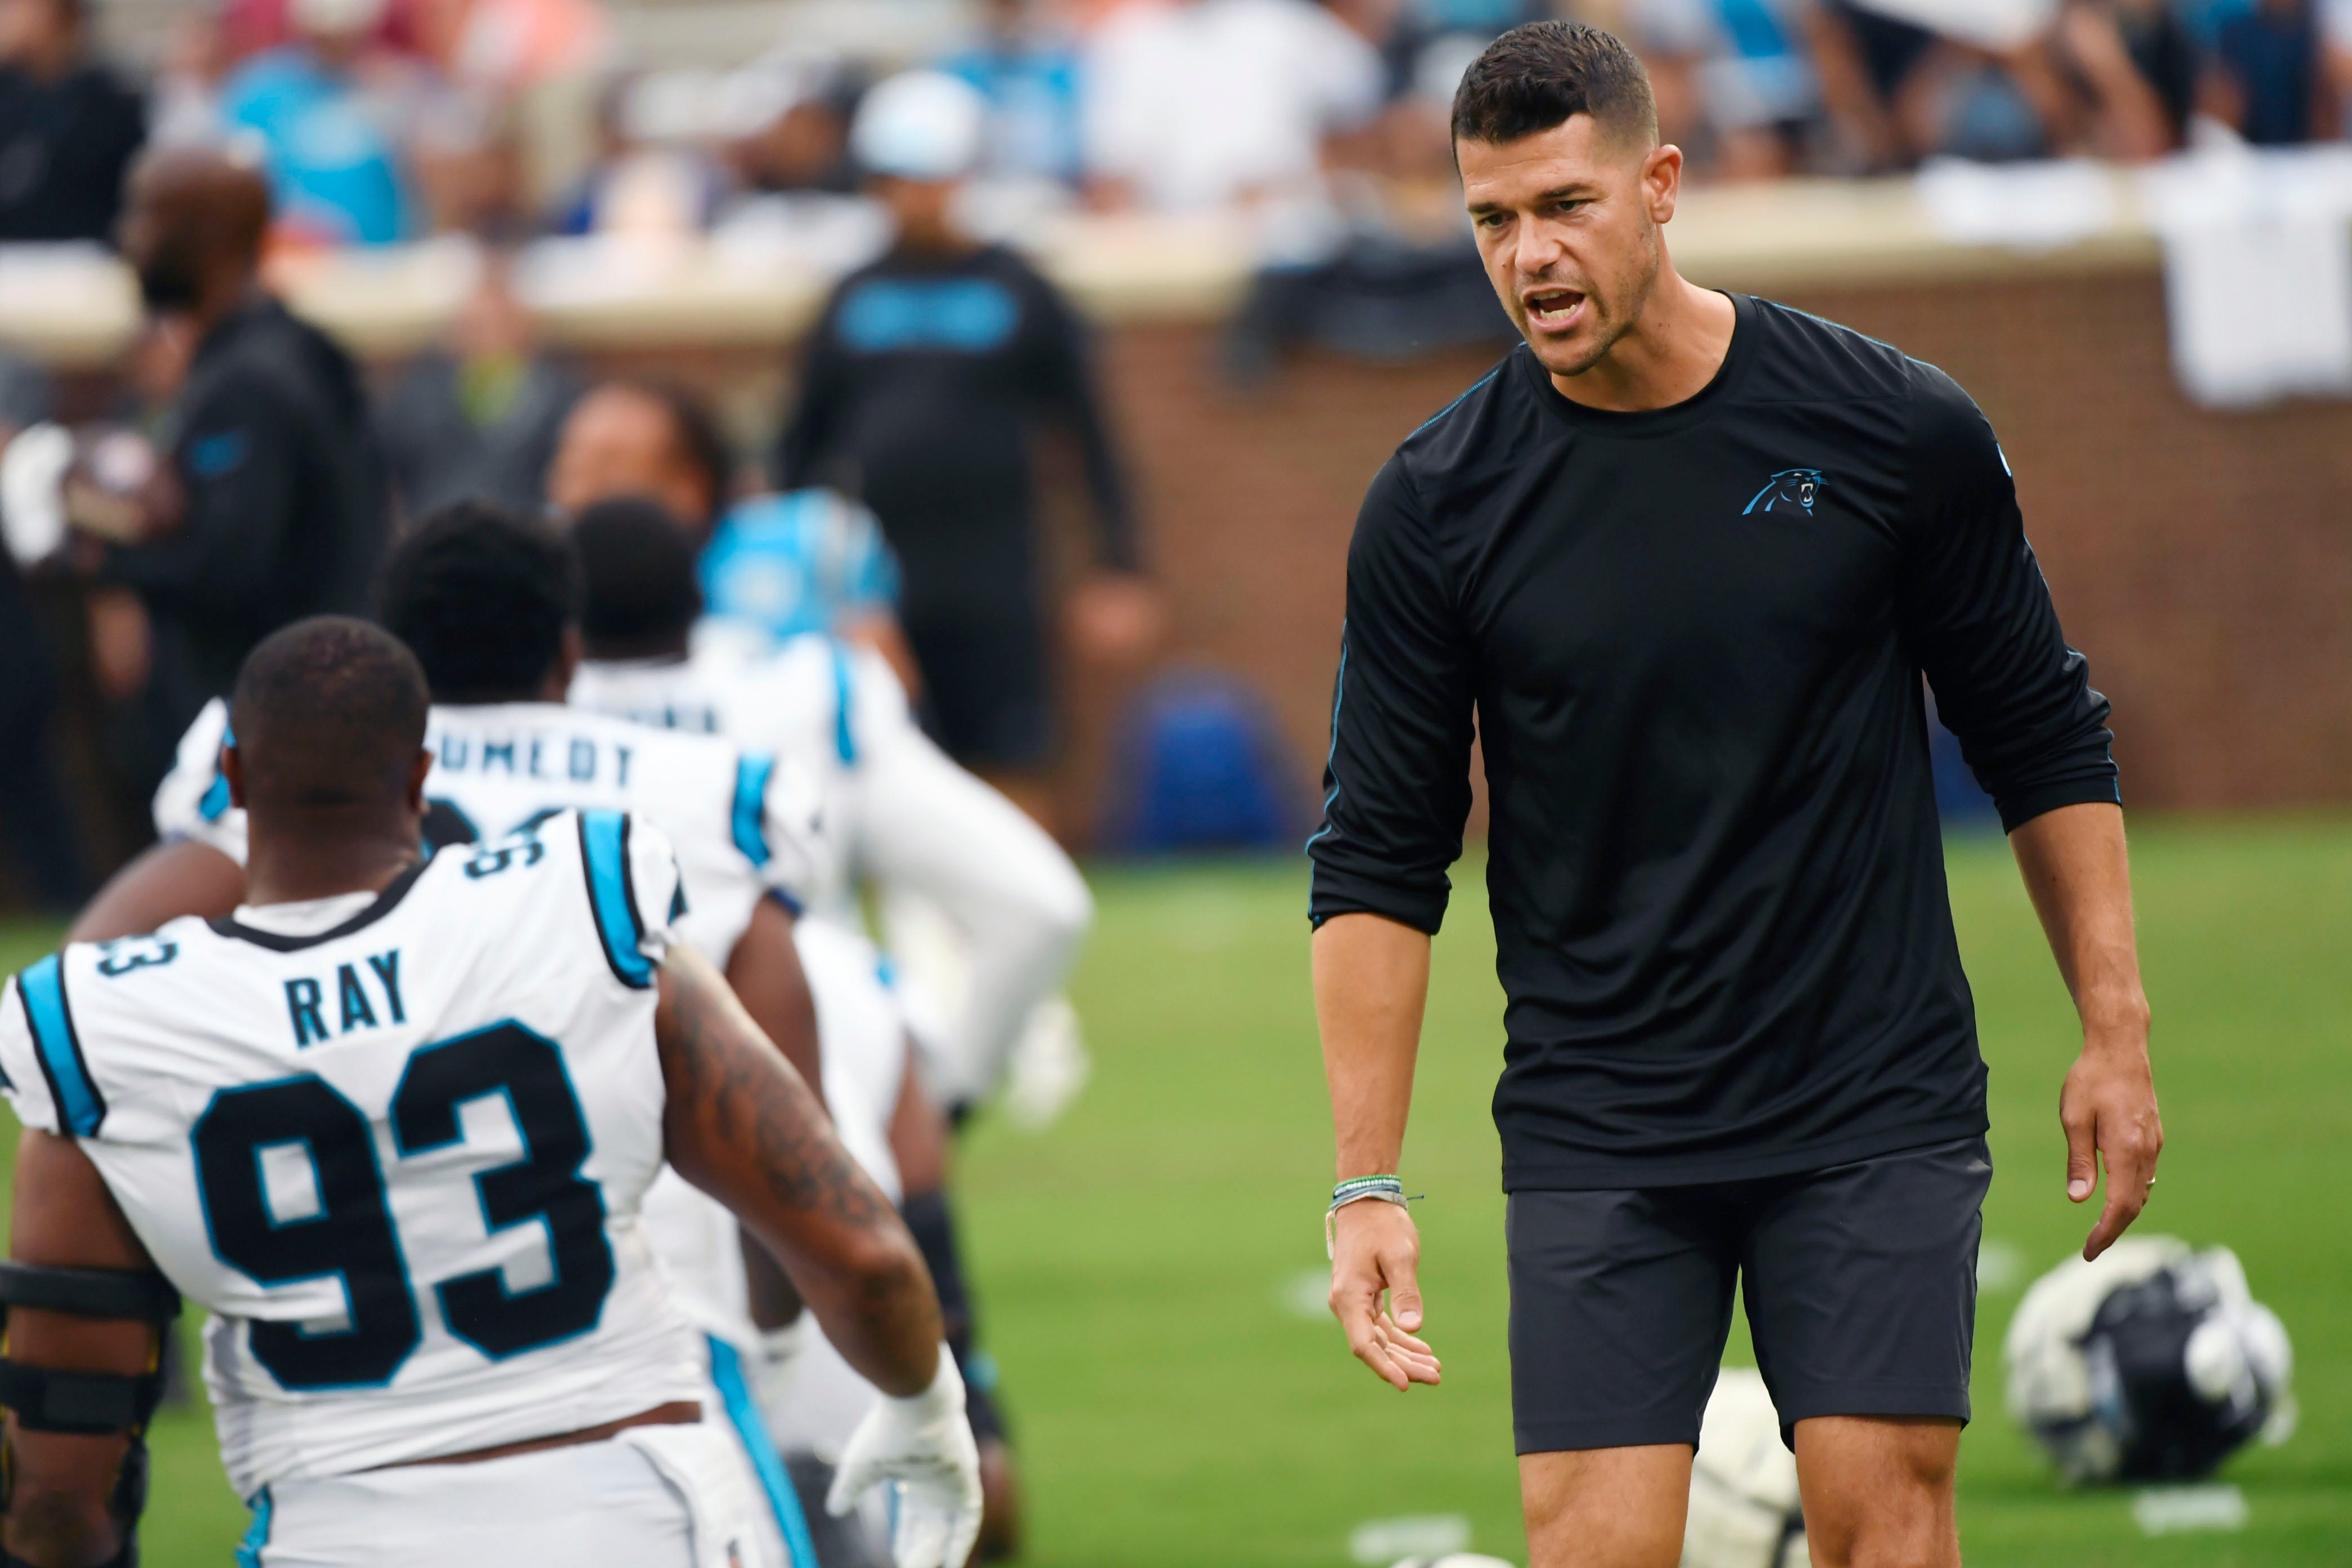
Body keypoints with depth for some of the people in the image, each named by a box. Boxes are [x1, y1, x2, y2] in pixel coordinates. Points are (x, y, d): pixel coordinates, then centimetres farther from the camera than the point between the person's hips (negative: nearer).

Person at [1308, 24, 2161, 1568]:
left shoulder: (1897, 430, -4)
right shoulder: (1437, 506, -3)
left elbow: (2046, 741, 8)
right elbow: (1380, 861, 2)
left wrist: (2116, 1032, 5)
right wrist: (1368, 1184, -3)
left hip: (1880, 1107, 0)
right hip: (1597, 1136, 0)